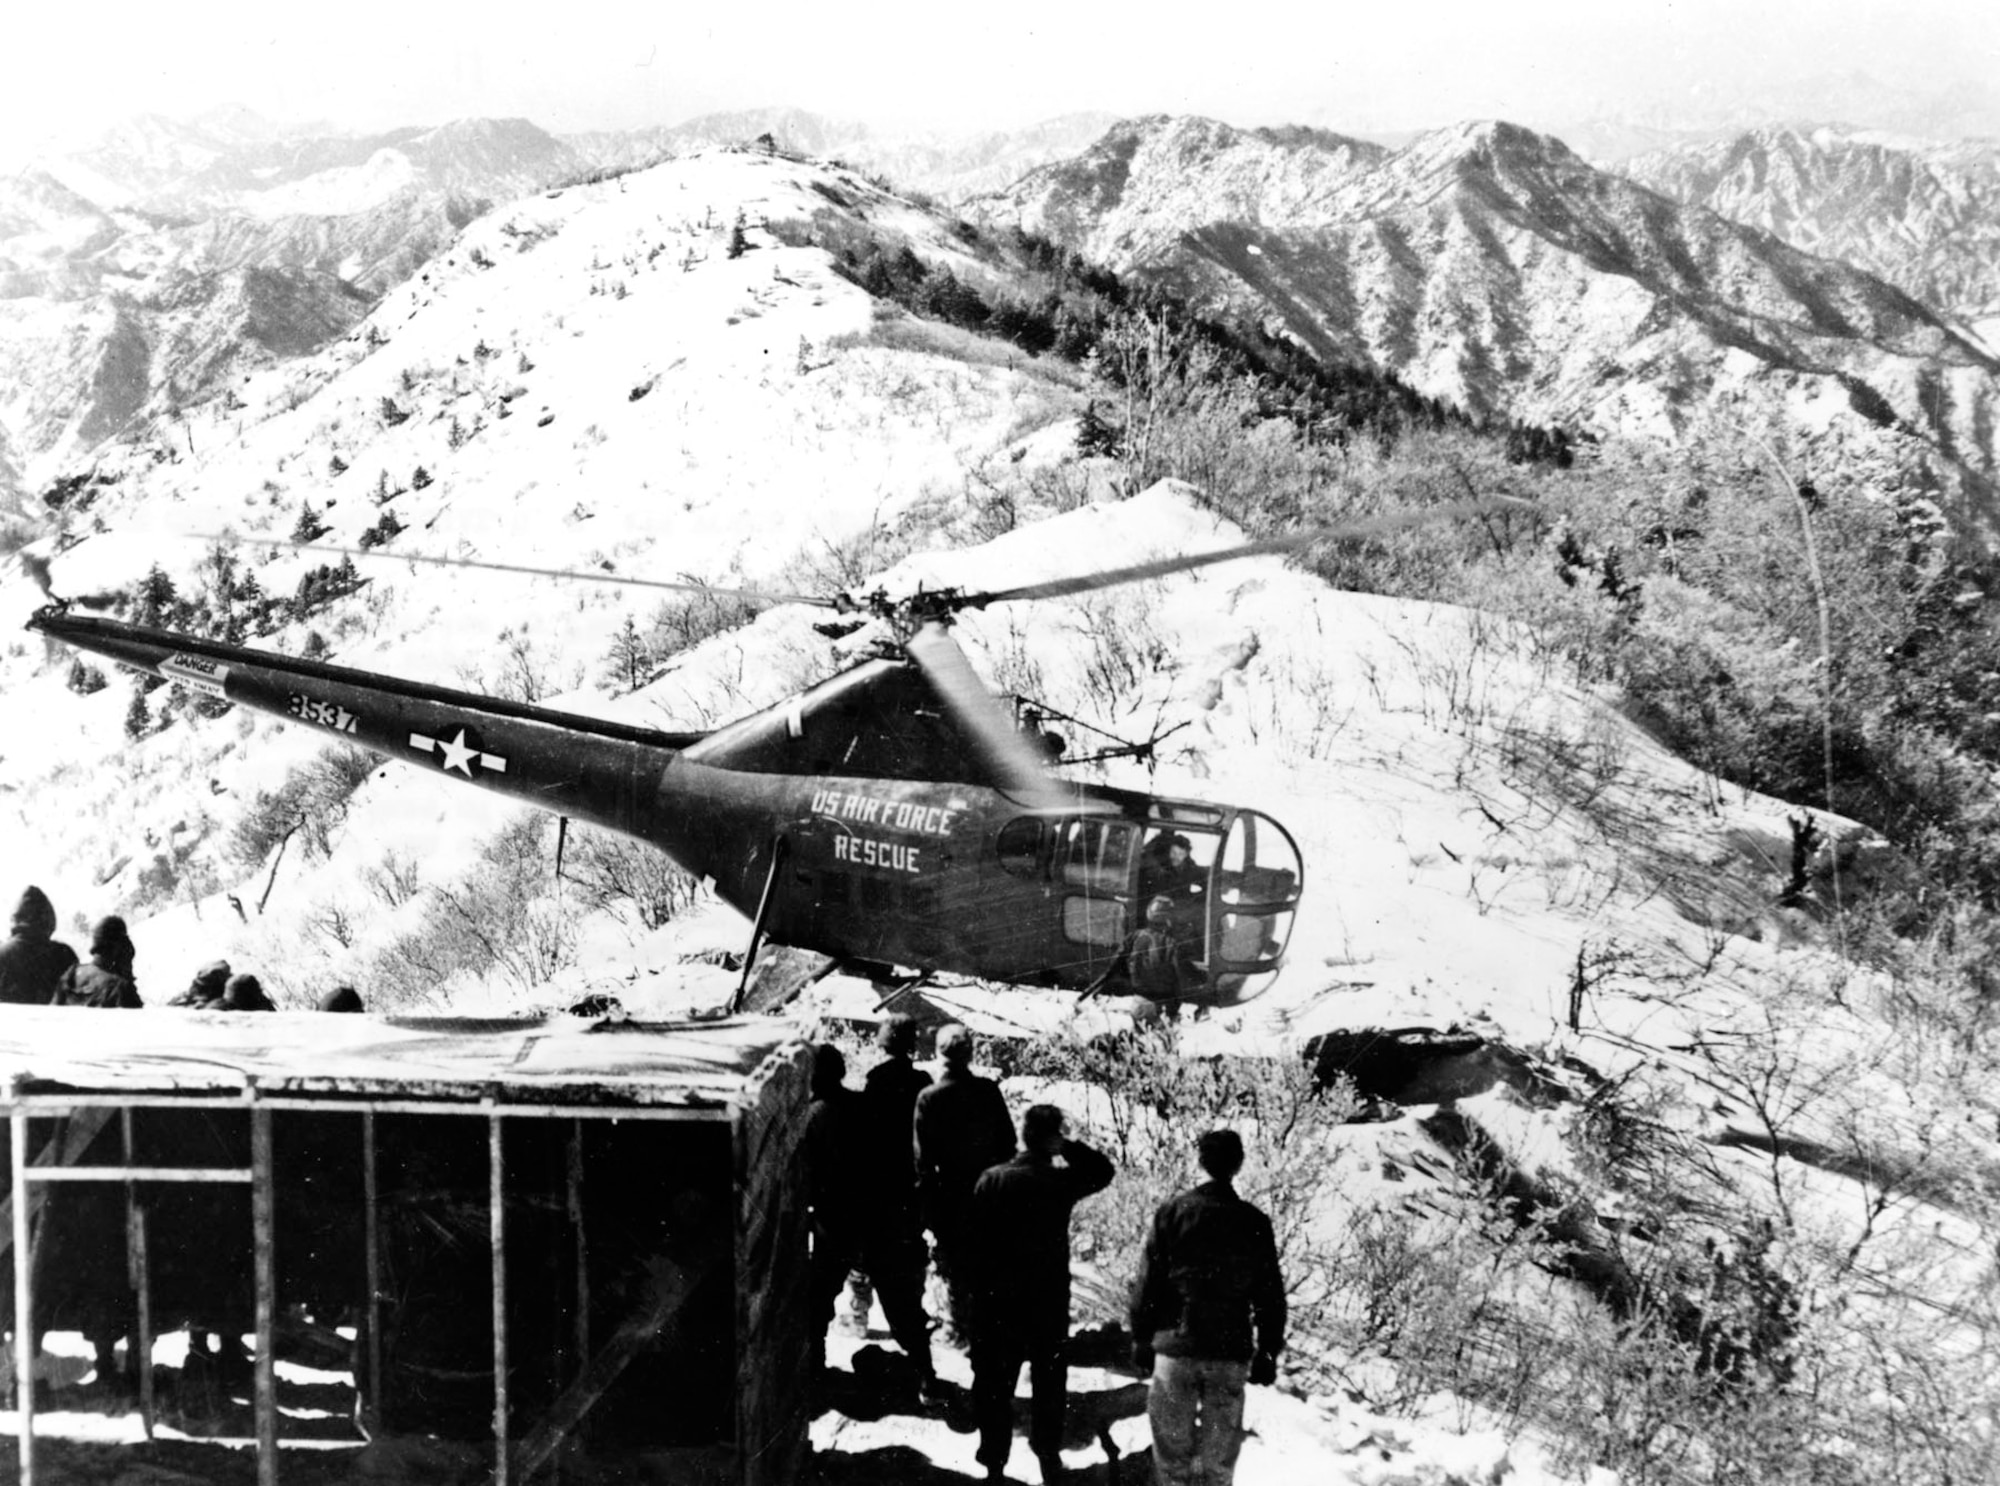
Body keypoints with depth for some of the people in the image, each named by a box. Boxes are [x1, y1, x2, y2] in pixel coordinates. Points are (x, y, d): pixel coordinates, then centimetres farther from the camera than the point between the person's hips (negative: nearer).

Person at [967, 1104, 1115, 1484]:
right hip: (1049, 1300, -1)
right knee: (1049, 1382, 16)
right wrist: (1068, 1146, -1)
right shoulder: (1060, 1181, -13)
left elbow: (975, 1243, -4)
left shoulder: (991, 1180, -7)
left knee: (994, 1382, 11)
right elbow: (1104, 1170, 6)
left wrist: (978, 1293, 4)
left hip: (998, 1300, 1)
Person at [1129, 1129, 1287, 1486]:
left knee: (1172, 1449, 9)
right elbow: (1270, 1296, 3)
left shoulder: (1172, 1212, -3)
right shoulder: (1254, 1223, -1)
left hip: (1176, 1347, -1)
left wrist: (1140, 1337, 8)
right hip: (1231, 1353, 1)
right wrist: (1268, 1352, 12)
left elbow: (1148, 1281, -1)